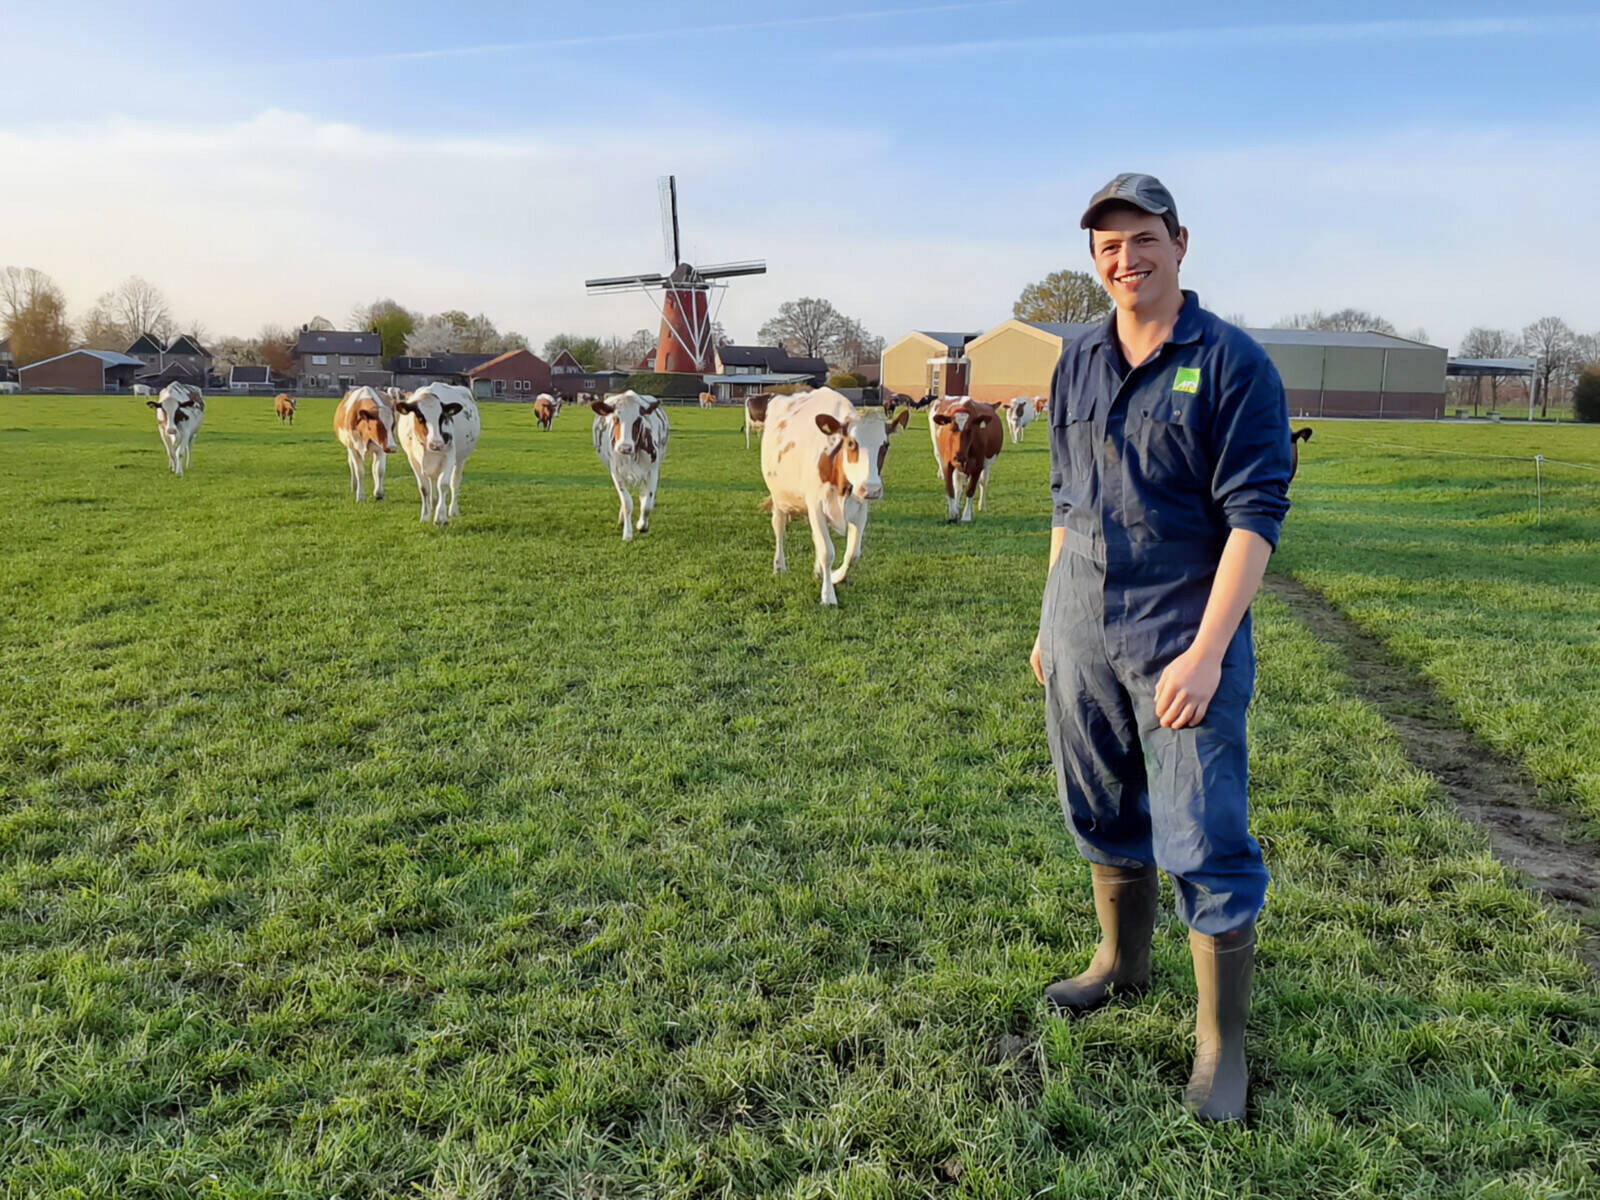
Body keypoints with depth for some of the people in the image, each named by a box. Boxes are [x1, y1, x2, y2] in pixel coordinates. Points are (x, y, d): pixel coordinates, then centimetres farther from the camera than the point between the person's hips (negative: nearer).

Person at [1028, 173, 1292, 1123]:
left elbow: (1255, 515, -13)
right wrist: (1052, 623, 15)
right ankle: (1124, 960, 41)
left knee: (1205, 845, -1)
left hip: (1183, 642, -5)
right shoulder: (1077, 365, 9)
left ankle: (1224, 1043, 16)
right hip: (1081, 638, 6)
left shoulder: (1232, 363, -8)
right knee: (1103, 818, 18)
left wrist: (1207, 650, -20)